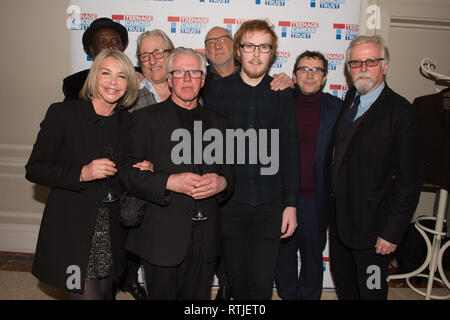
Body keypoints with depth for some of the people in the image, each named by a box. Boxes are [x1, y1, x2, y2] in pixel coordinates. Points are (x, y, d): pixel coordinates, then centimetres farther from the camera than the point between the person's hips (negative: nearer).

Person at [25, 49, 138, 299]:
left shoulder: (128, 122, 5)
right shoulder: (62, 113, -8)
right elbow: (34, 169, -7)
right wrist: (81, 174, -21)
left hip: (111, 234, 5)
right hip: (72, 232, -4)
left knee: (105, 292, 17)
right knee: (88, 294, -4)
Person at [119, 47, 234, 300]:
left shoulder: (217, 123, 12)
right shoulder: (147, 118, -1)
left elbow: (229, 171, 14)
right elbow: (128, 173, -7)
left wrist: (221, 182, -9)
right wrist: (170, 182, -21)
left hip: (206, 240, 4)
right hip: (162, 239, -3)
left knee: (199, 296, 14)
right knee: (162, 295, 10)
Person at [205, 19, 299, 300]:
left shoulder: (282, 93, 3)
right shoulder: (220, 90, 1)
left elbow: (290, 151, 4)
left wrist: (291, 204, 0)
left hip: (269, 203, 0)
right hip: (230, 201, 0)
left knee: (262, 281, 2)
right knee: (237, 277, 14)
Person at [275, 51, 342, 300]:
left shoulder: (336, 108, 0)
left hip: (315, 200, 0)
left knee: (313, 256, 17)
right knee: (283, 256, 16)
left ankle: (310, 297, 40)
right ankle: (288, 296, 39)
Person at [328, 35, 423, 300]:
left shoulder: (402, 113, -17)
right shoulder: (350, 99, 5)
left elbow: (409, 182, -17)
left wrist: (392, 232, -16)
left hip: (372, 224, -6)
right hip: (339, 217, 6)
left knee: (371, 290, 12)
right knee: (342, 278, 22)